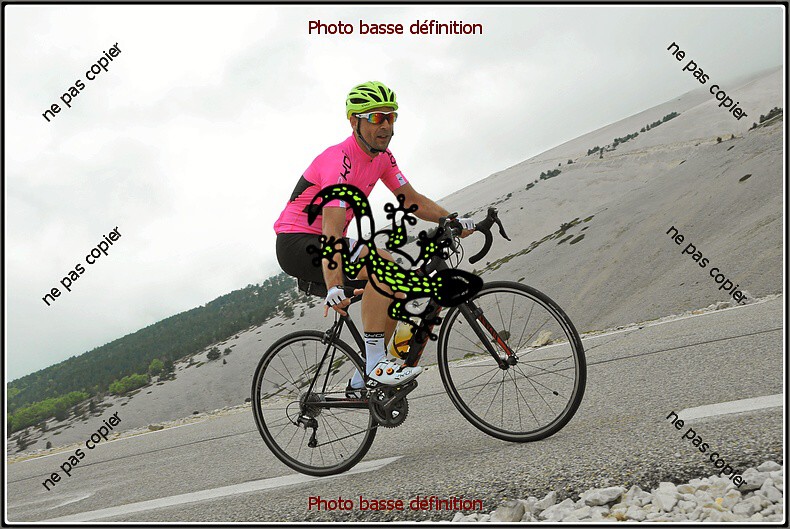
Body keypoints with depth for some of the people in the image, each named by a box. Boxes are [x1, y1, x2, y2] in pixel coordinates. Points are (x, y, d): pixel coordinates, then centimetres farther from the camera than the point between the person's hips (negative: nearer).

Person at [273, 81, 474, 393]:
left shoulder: (382, 157, 4)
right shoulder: (340, 160, -25)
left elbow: (411, 199, 8)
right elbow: (332, 228, -35)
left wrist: (453, 221, -7)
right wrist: (334, 288, -45)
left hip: (321, 243, 10)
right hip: (296, 243, -9)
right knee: (384, 263, -29)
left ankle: (361, 383, 9)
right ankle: (376, 364, -25)